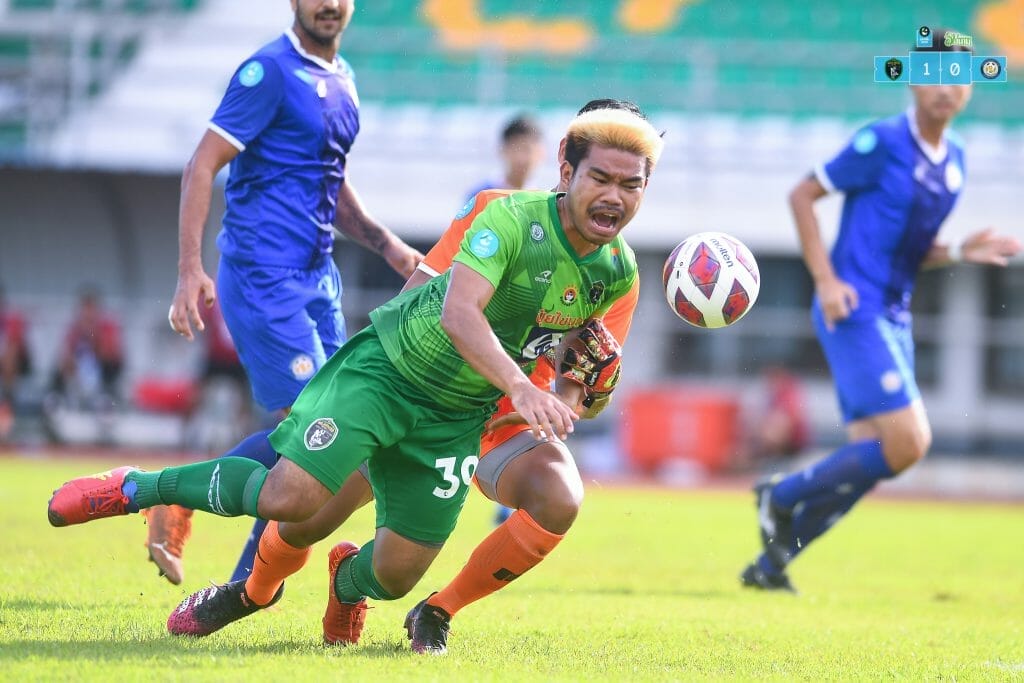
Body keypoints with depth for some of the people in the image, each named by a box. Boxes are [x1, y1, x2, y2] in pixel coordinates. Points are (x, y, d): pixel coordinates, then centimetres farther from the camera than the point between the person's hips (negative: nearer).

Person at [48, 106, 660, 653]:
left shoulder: (619, 273, -4)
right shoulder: (515, 219, -24)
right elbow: (458, 313, -37)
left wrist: (590, 360, -3)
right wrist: (519, 388, -50)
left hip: (455, 418, 6)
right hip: (385, 367, -5)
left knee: (398, 573, 1)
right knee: (289, 498, -22)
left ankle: (349, 578, 39)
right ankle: (138, 488, 1)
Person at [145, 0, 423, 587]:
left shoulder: (342, 79, 16)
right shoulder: (270, 71, -10)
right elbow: (202, 167, -13)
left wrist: (385, 244, 14)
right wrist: (191, 269, -20)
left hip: (318, 275, 8)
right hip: (264, 278, -8)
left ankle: (250, 582, 14)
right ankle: (176, 503, 2)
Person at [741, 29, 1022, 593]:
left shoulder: (953, 160, 13)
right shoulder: (882, 142, -11)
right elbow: (802, 195, -6)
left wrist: (961, 252, 3)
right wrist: (825, 278, -14)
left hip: (894, 319, 8)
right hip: (854, 311, -8)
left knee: (869, 458, 5)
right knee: (907, 442, -17)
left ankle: (772, 561, 13)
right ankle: (783, 496, -1)